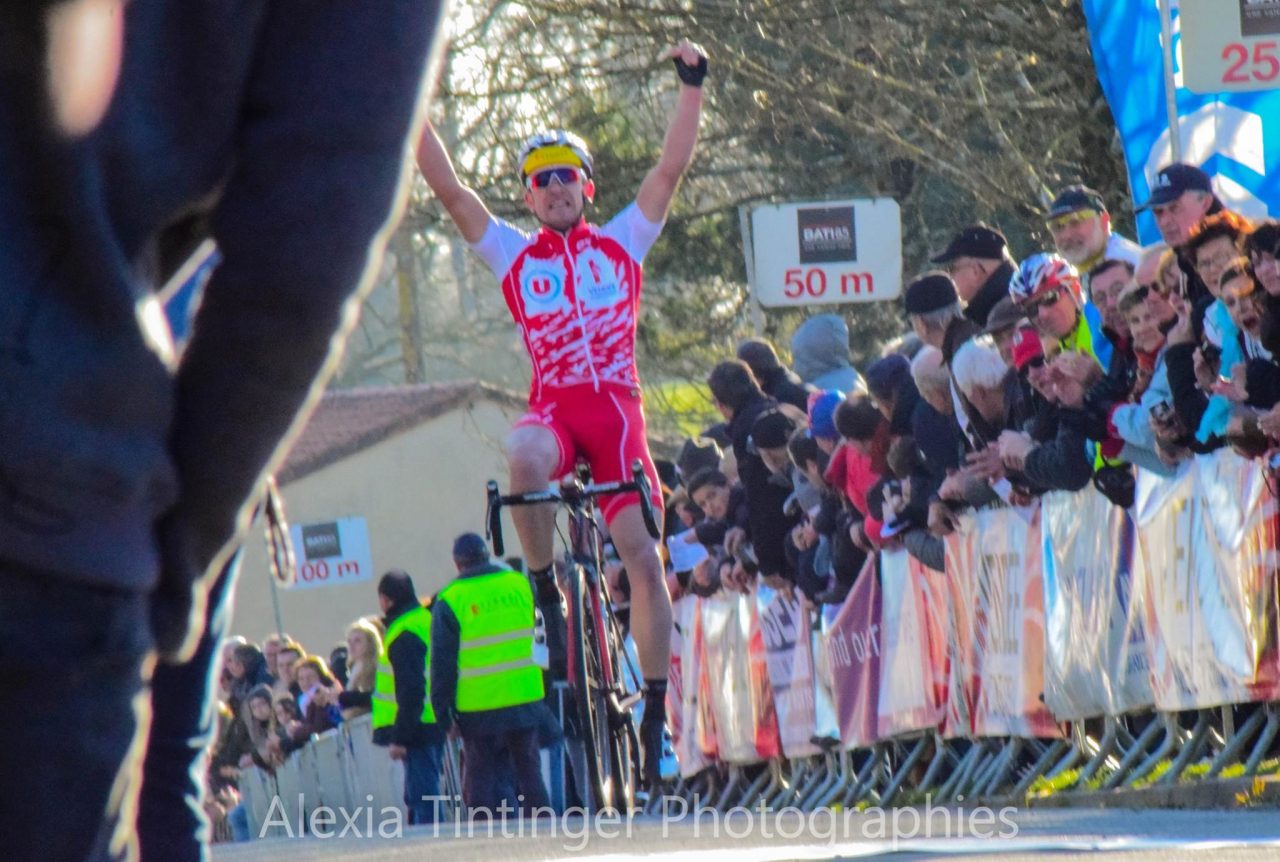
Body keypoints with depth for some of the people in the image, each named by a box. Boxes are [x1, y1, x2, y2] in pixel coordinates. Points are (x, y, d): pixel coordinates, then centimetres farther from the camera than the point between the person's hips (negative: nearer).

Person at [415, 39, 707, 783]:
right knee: (523, 459, -38)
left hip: (616, 407, 0)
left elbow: (672, 169, 7)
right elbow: (450, 189, 8)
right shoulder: (515, 255, 12)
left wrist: (693, 87, -1)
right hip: (553, 407, 0)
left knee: (644, 556, -6)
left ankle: (658, 709, 0)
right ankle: (545, 587, -18)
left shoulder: (622, 242, 13)